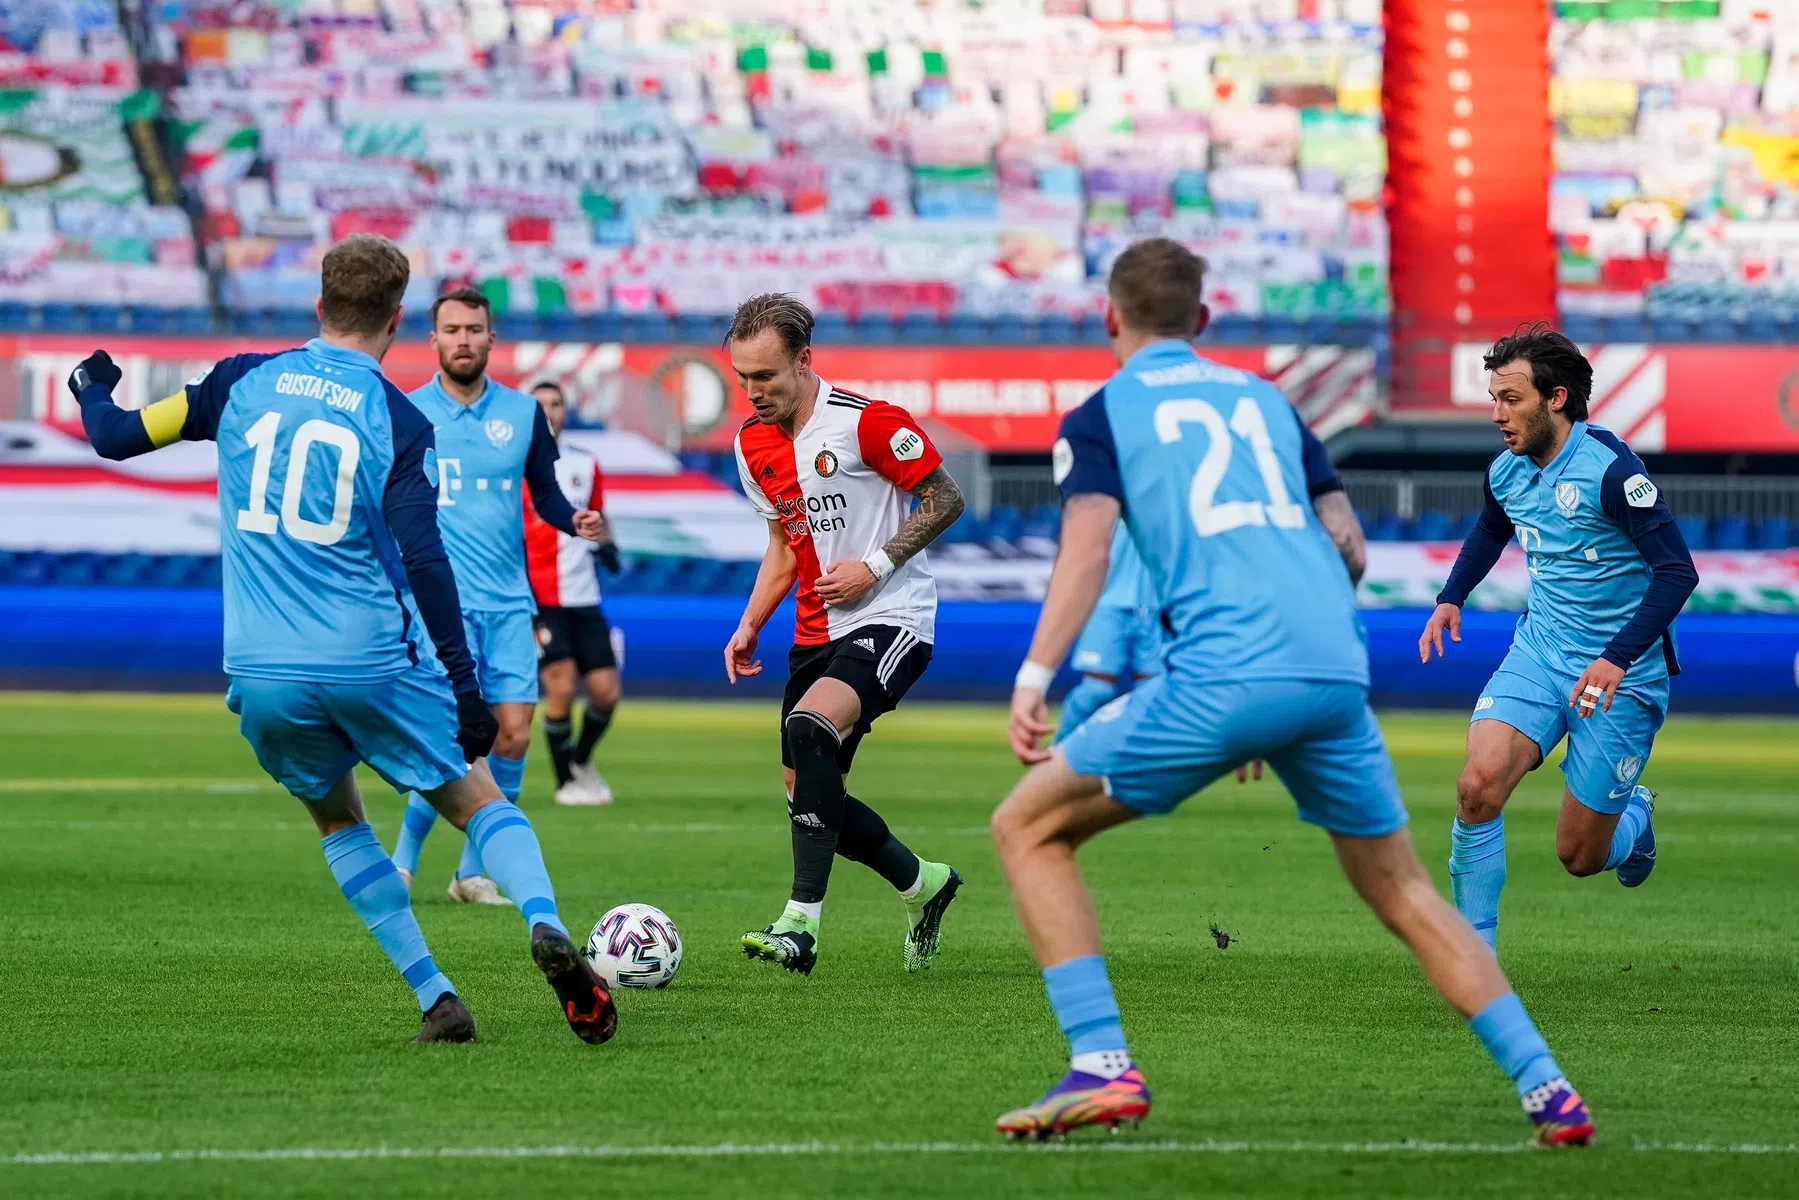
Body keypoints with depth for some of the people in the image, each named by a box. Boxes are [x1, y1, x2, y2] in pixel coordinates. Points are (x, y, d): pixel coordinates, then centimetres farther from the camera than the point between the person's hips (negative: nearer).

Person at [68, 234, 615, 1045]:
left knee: (338, 819, 23)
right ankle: (545, 924, -19)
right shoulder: (399, 421, -2)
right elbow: (423, 561, -9)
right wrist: (465, 685, -7)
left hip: (261, 675, 2)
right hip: (373, 665, -2)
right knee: (478, 800, 10)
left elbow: (117, 437, 11)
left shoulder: (243, 382, 5)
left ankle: (435, 999, 11)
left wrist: (92, 390, 33)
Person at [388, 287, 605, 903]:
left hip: (509, 603, 4)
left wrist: (574, 520, -7)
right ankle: (402, 863, 4)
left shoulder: (523, 412, 8)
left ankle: (473, 872, 10)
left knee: (514, 734, -3)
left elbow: (544, 492, 14)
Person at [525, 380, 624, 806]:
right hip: (539, 599, -5)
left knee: (606, 692, 1)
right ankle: (566, 782, 3)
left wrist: (605, 543, 2)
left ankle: (581, 760, 28)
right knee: (561, 690, -13)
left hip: (583, 597, 5)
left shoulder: (585, 465, 11)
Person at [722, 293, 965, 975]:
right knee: (806, 793, 6)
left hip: (890, 618, -8)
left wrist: (875, 567, -17)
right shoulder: (753, 444, 7)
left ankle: (801, 924, -34)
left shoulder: (865, 421, -15)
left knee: (809, 732, -31)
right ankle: (922, 886, 31)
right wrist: (750, 626, 9)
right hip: (817, 633, 8)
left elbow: (945, 500, -8)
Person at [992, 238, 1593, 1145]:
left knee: (1028, 826, 9)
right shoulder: (1263, 399, 25)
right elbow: (1348, 551, 26)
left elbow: (1087, 548, -6)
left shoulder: (1101, 416, 12)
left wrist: (1033, 679, -15)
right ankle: (1546, 1089, 8)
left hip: (1223, 675, -5)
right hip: (1338, 670, 5)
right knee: (1402, 891, 19)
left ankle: (1102, 1066, -4)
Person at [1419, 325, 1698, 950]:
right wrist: (1451, 599, 12)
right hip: (1539, 653, 5)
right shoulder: (1506, 470, 1)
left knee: (1579, 857, 2)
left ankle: (1634, 816, 39)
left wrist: (1618, 658, -31)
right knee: (1478, 786, -21)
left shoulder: (1610, 469, -21)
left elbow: (1677, 571, -23)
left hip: (1620, 675, -5)